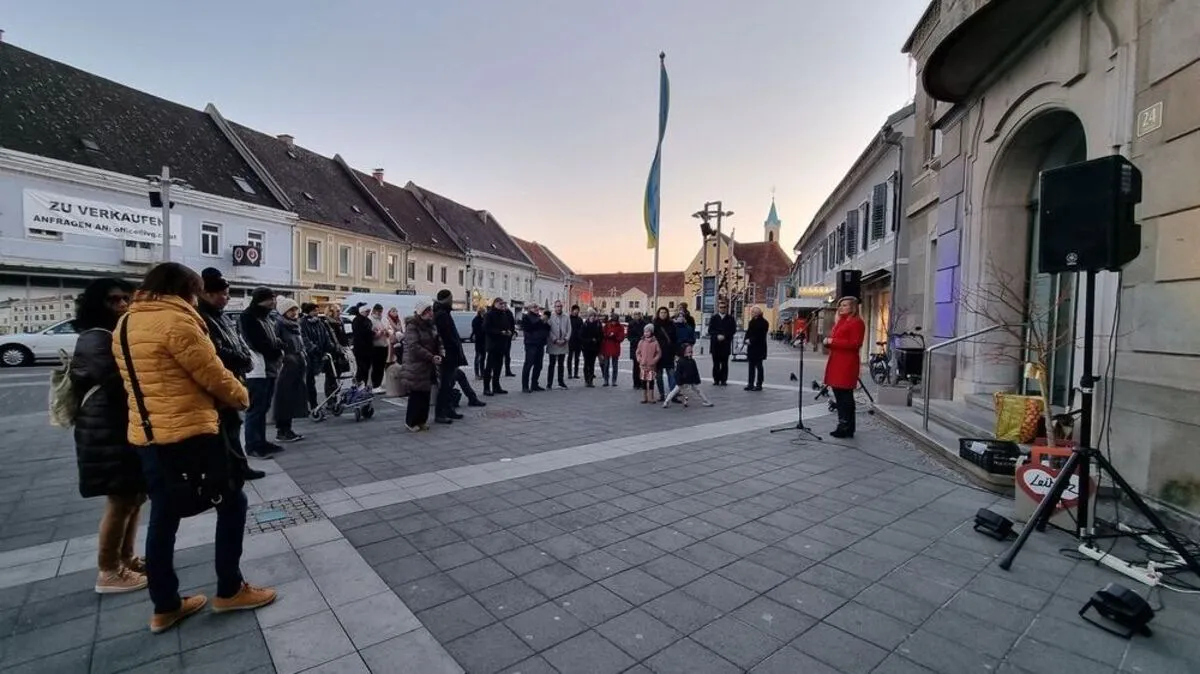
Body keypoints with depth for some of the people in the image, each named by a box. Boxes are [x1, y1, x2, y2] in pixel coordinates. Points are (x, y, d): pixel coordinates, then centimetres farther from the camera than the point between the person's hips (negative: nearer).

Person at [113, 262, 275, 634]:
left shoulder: (125, 325, 12)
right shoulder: (176, 321, -16)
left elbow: (148, 378, 16)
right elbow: (213, 375, -14)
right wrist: (242, 395, 3)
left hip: (146, 435, 9)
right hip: (189, 433, -9)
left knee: (162, 517, 15)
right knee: (232, 502, 6)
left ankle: (165, 607, 24)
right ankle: (230, 590, 15)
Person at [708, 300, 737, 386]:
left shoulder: (730, 319, 6)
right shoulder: (714, 318, 9)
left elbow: (733, 330, 0)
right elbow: (710, 330, 2)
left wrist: (724, 336, -12)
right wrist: (717, 336, -13)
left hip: (726, 344, -1)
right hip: (715, 343, 1)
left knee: (724, 363, 1)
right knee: (716, 363, 3)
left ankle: (724, 380, 7)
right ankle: (716, 380, 10)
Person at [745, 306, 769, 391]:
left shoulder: (763, 322, -8)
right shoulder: (752, 322, 14)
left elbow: (760, 335, -16)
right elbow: (748, 332, 12)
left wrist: (751, 340, -18)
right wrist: (747, 339, -6)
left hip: (759, 347, -7)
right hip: (751, 347, 7)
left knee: (758, 366, 0)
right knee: (751, 365, 8)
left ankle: (759, 385, 6)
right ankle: (750, 384, 13)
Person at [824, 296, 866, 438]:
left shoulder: (856, 322, -8)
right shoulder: (841, 321, 21)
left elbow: (854, 343, -16)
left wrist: (833, 341, -16)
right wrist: (828, 341, 7)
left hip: (847, 364, -9)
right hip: (836, 362, 10)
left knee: (845, 396, -5)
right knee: (839, 395, 13)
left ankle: (846, 428, 2)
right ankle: (843, 426, 22)